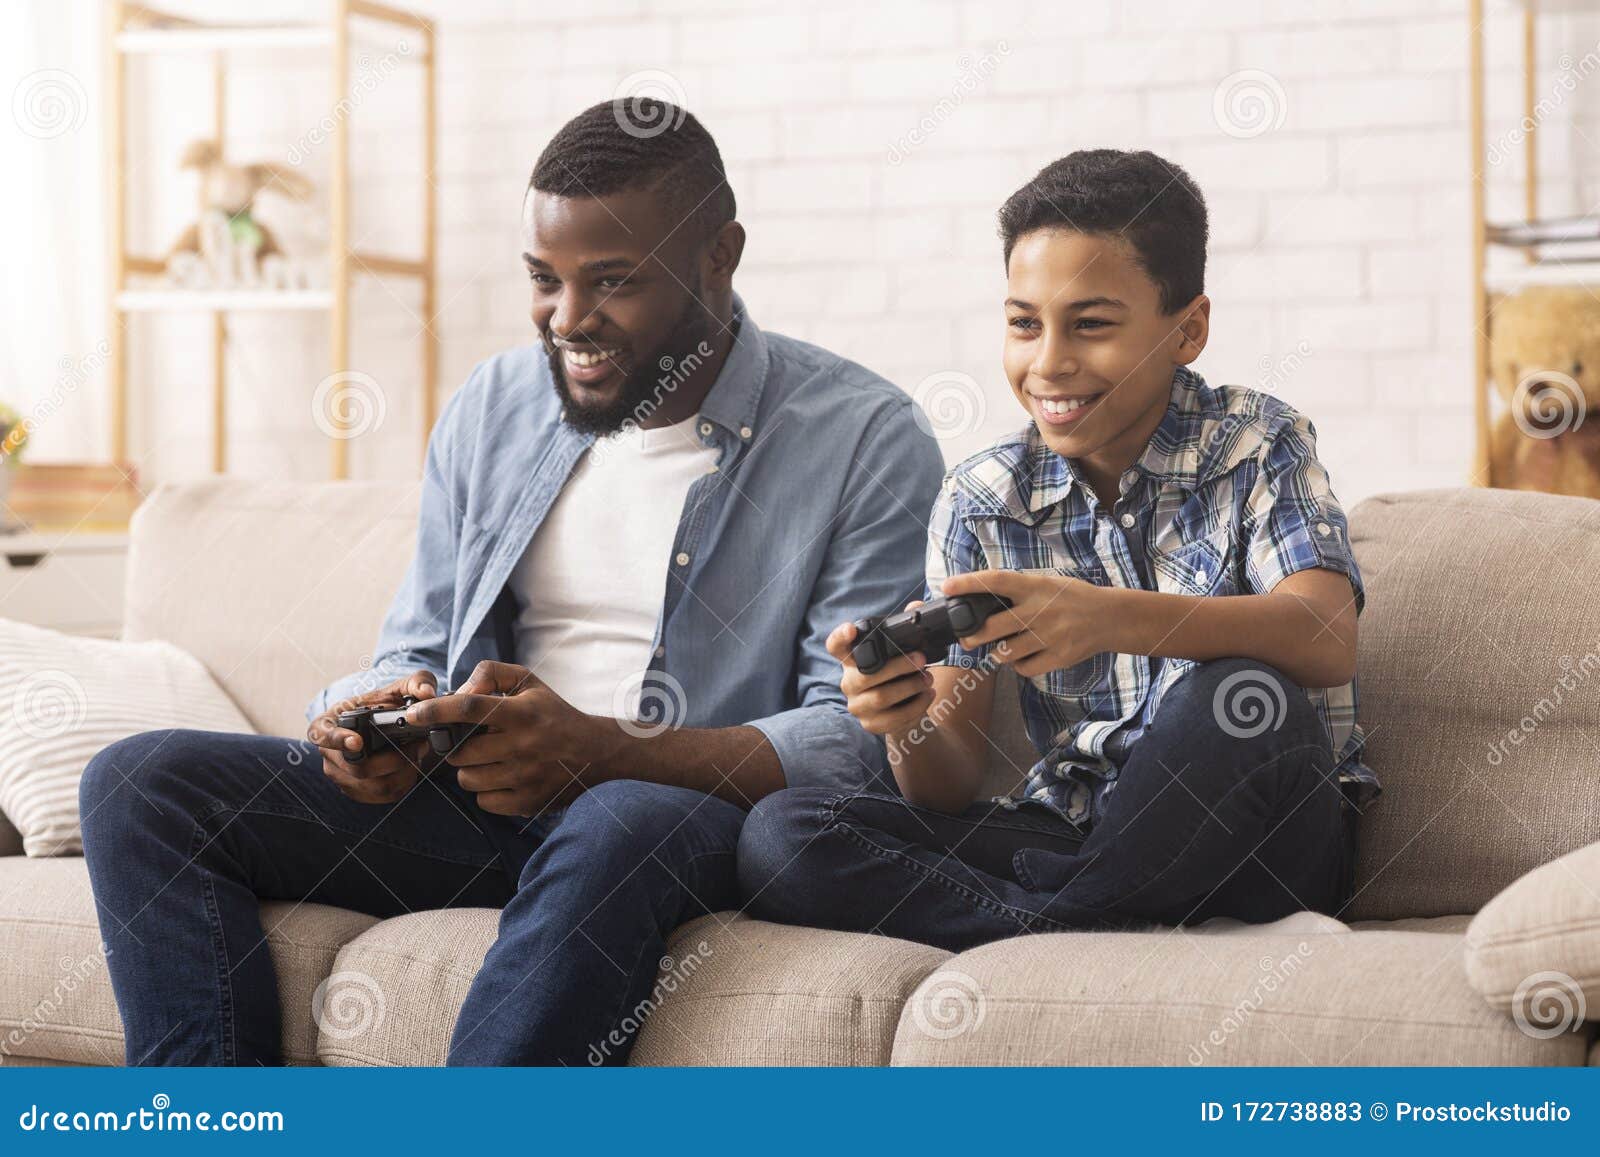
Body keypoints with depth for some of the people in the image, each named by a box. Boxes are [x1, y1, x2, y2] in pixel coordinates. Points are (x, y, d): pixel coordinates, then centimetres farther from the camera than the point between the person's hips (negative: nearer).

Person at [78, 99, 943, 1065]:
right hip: (477, 803, 5)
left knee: (620, 830, -41)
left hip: (703, 815, -5)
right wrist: (393, 713, -7)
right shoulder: (491, 409, 14)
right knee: (142, 779, -11)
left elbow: (862, 738, -12)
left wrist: (600, 751, -24)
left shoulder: (864, 440, -4)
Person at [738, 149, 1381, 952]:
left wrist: (1112, 618, -39)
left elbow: (1326, 640, -24)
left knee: (1243, 698, -37)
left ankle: (1045, 933, -14)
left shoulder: (1258, 446, -3)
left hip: (1254, 842, -2)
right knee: (780, 836, -18)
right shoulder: (980, 504, 4)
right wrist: (908, 726, -24)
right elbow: (952, 790, 1)